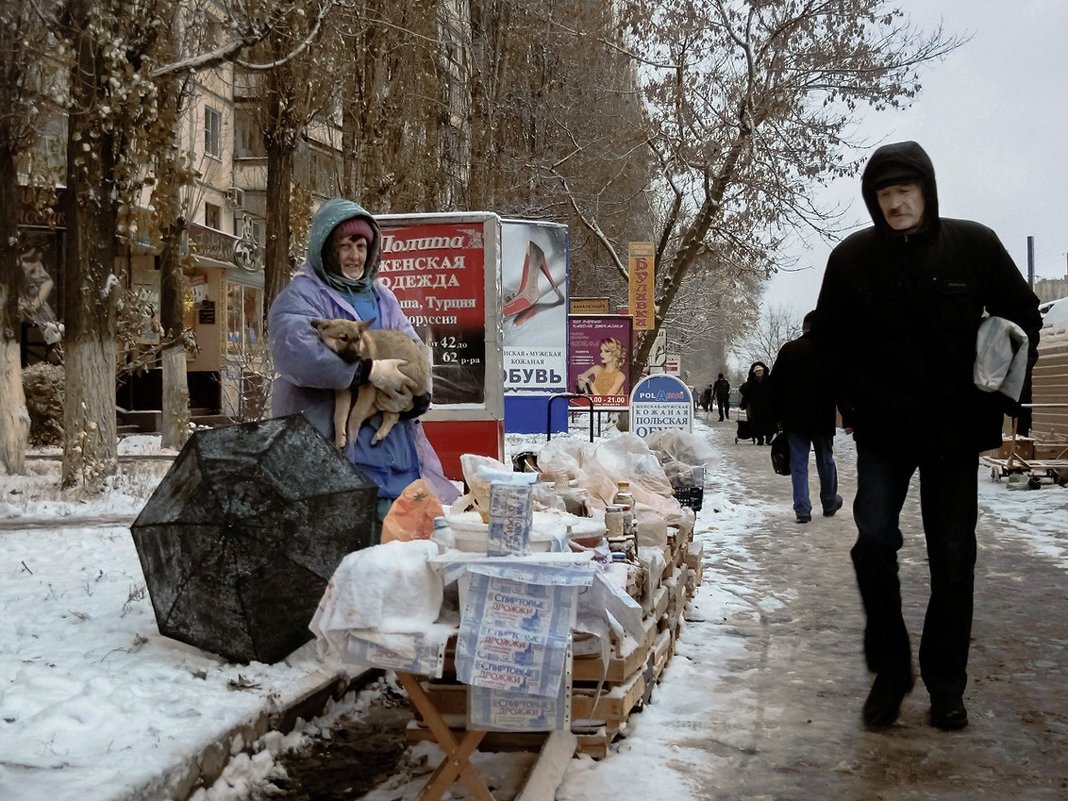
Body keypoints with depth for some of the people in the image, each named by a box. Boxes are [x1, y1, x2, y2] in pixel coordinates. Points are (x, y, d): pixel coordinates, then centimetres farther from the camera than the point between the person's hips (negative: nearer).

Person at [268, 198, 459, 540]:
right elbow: (295, 351, -20)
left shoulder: (381, 296, 22)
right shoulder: (302, 295, -1)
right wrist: (368, 370, -22)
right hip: (336, 441, -6)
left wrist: (419, 390, -7)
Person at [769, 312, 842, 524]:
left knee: (798, 464, 3)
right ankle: (829, 503, 29)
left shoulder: (788, 349, 2)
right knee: (825, 462, 15)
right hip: (823, 419, -1)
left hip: (794, 419, 1)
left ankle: (802, 509, -3)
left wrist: (779, 415, 10)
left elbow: (775, 385, 5)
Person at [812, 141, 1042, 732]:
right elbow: (828, 340, 7)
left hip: (957, 430, 0)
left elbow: (1023, 317, 7)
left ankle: (946, 683, 20)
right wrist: (854, 402, -2)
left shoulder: (974, 245, -5)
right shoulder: (852, 258, -4)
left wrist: (1004, 392, 0)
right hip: (882, 431, 0)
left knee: (953, 557, 5)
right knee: (874, 540, -12)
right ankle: (890, 668, 8)